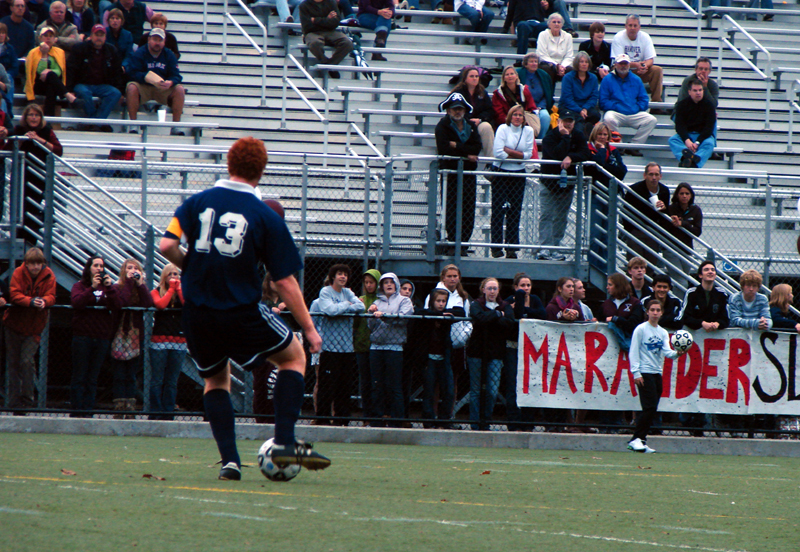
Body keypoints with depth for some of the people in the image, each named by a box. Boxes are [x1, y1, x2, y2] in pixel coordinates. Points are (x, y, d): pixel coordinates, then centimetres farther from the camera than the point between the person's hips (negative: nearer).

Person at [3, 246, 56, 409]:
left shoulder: (48, 276, -5)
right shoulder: (19, 273, -8)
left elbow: (51, 296, -11)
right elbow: (15, 294, -19)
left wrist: (44, 301, -36)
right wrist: (31, 301, -37)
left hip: (34, 327, -1)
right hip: (14, 324, 1)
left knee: (27, 361, -12)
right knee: (13, 363, 4)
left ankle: (27, 400, -3)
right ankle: (14, 402, 11)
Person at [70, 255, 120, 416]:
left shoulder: (108, 286, 12)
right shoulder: (80, 286, 6)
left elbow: (116, 306, -3)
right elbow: (76, 302, -14)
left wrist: (110, 288, -13)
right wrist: (92, 288, -19)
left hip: (102, 337, 3)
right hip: (83, 335, -3)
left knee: (93, 378, 5)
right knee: (79, 377, -2)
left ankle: (88, 410, 6)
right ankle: (76, 410, -1)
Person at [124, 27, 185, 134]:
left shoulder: (169, 55, 5)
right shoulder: (139, 54, -2)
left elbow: (176, 76, -3)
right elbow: (133, 73, -15)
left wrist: (170, 82, -28)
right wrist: (148, 78, -31)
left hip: (163, 89, 2)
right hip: (143, 88, -2)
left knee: (179, 89, -24)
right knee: (131, 87, -33)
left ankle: (176, 125, -20)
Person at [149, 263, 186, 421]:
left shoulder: (182, 292, 14)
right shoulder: (156, 292, 8)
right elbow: (160, 304, -13)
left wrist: (178, 289, -3)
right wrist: (171, 289, -3)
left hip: (179, 342, 2)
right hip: (159, 341, -2)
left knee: (172, 381, 2)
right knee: (157, 380, -4)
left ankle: (168, 412, 5)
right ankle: (156, 413, -3)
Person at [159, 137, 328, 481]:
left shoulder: (197, 203, 2)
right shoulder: (266, 218, -4)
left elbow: (167, 246, -8)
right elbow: (285, 283, -4)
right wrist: (309, 329, 5)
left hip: (198, 313, 3)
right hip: (242, 313, -3)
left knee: (216, 380, 24)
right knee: (294, 357, 18)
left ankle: (229, 460, 8)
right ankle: (284, 443, 6)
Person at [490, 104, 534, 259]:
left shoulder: (528, 131, 4)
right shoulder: (503, 129, -5)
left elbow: (528, 154, -4)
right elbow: (498, 152, -14)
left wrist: (509, 151, -12)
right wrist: (518, 156, -10)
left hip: (518, 174, 3)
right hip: (501, 173, -3)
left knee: (515, 211, 3)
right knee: (498, 210, -4)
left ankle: (511, 247, 8)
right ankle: (496, 247, -1)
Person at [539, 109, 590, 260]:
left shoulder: (578, 136, 2)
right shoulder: (550, 137, -13)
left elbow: (585, 154, -10)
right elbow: (557, 155, -28)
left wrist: (571, 157, -26)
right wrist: (565, 137, -26)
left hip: (568, 183, 4)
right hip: (549, 182, -4)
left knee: (561, 218, 6)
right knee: (546, 216, -9)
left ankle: (555, 248, 10)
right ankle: (545, 248, -13)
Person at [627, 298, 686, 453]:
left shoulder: (663, 333, 14)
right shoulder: (641, 329, -2)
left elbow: (666, 352, 2)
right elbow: (634, 352, -5)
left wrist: (677, 353, -21)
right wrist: (636, 373, -12)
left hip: (657, 373, 6)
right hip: (645, 373, -6)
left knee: (652, 409, 3)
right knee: (650, 407, -15)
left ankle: (641, 441, 8)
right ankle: (636, 439, -11)